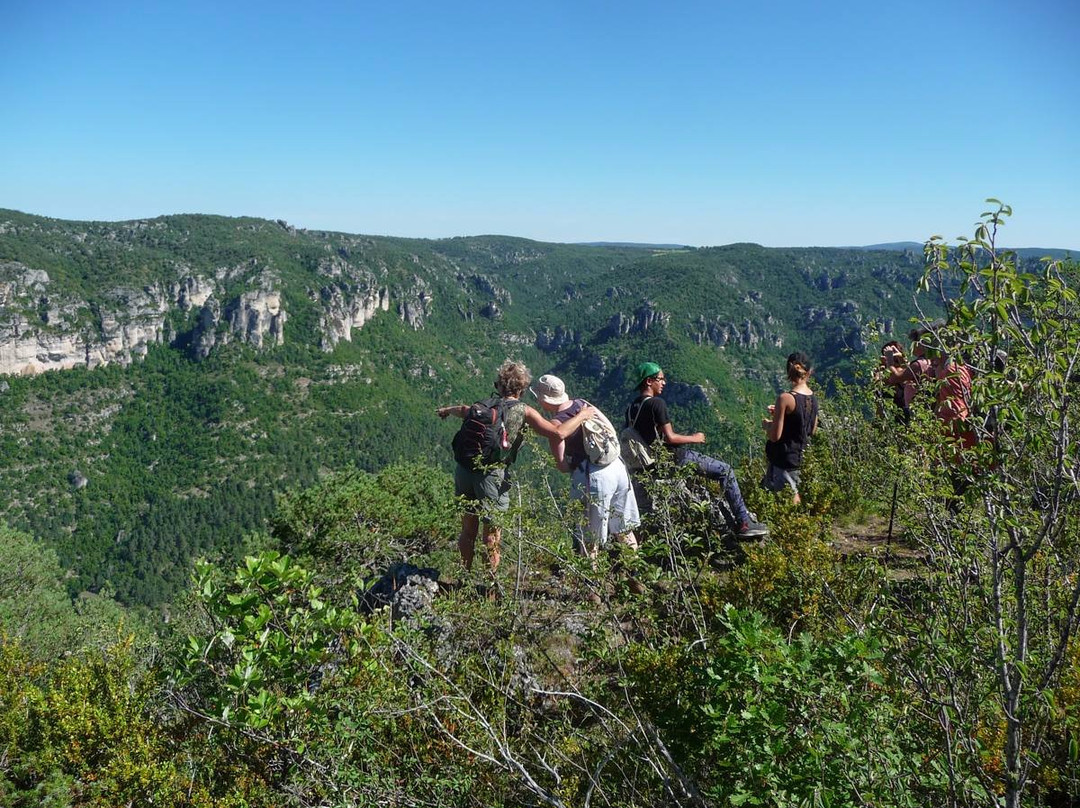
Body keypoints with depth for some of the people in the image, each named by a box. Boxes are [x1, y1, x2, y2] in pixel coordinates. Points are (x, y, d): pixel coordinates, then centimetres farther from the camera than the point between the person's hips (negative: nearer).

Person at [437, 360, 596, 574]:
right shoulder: (523, 411, -2)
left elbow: (464, 410, 35)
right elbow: (559, 433, -10)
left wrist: (447, 410, 58)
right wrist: (582, 415, 5)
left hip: (464, 469, 5)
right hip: (491, 474, -5)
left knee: (468, 527, 19)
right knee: (492, 531, 8)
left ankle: (466, 574, 31)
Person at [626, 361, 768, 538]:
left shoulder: (631, 408, 4)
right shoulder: (657, 403, -21)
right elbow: (670, 438, -22)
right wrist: (694, 438, -6)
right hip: (675, 458, -9)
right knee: (726, 470, -1)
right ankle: (744, 523, 1)